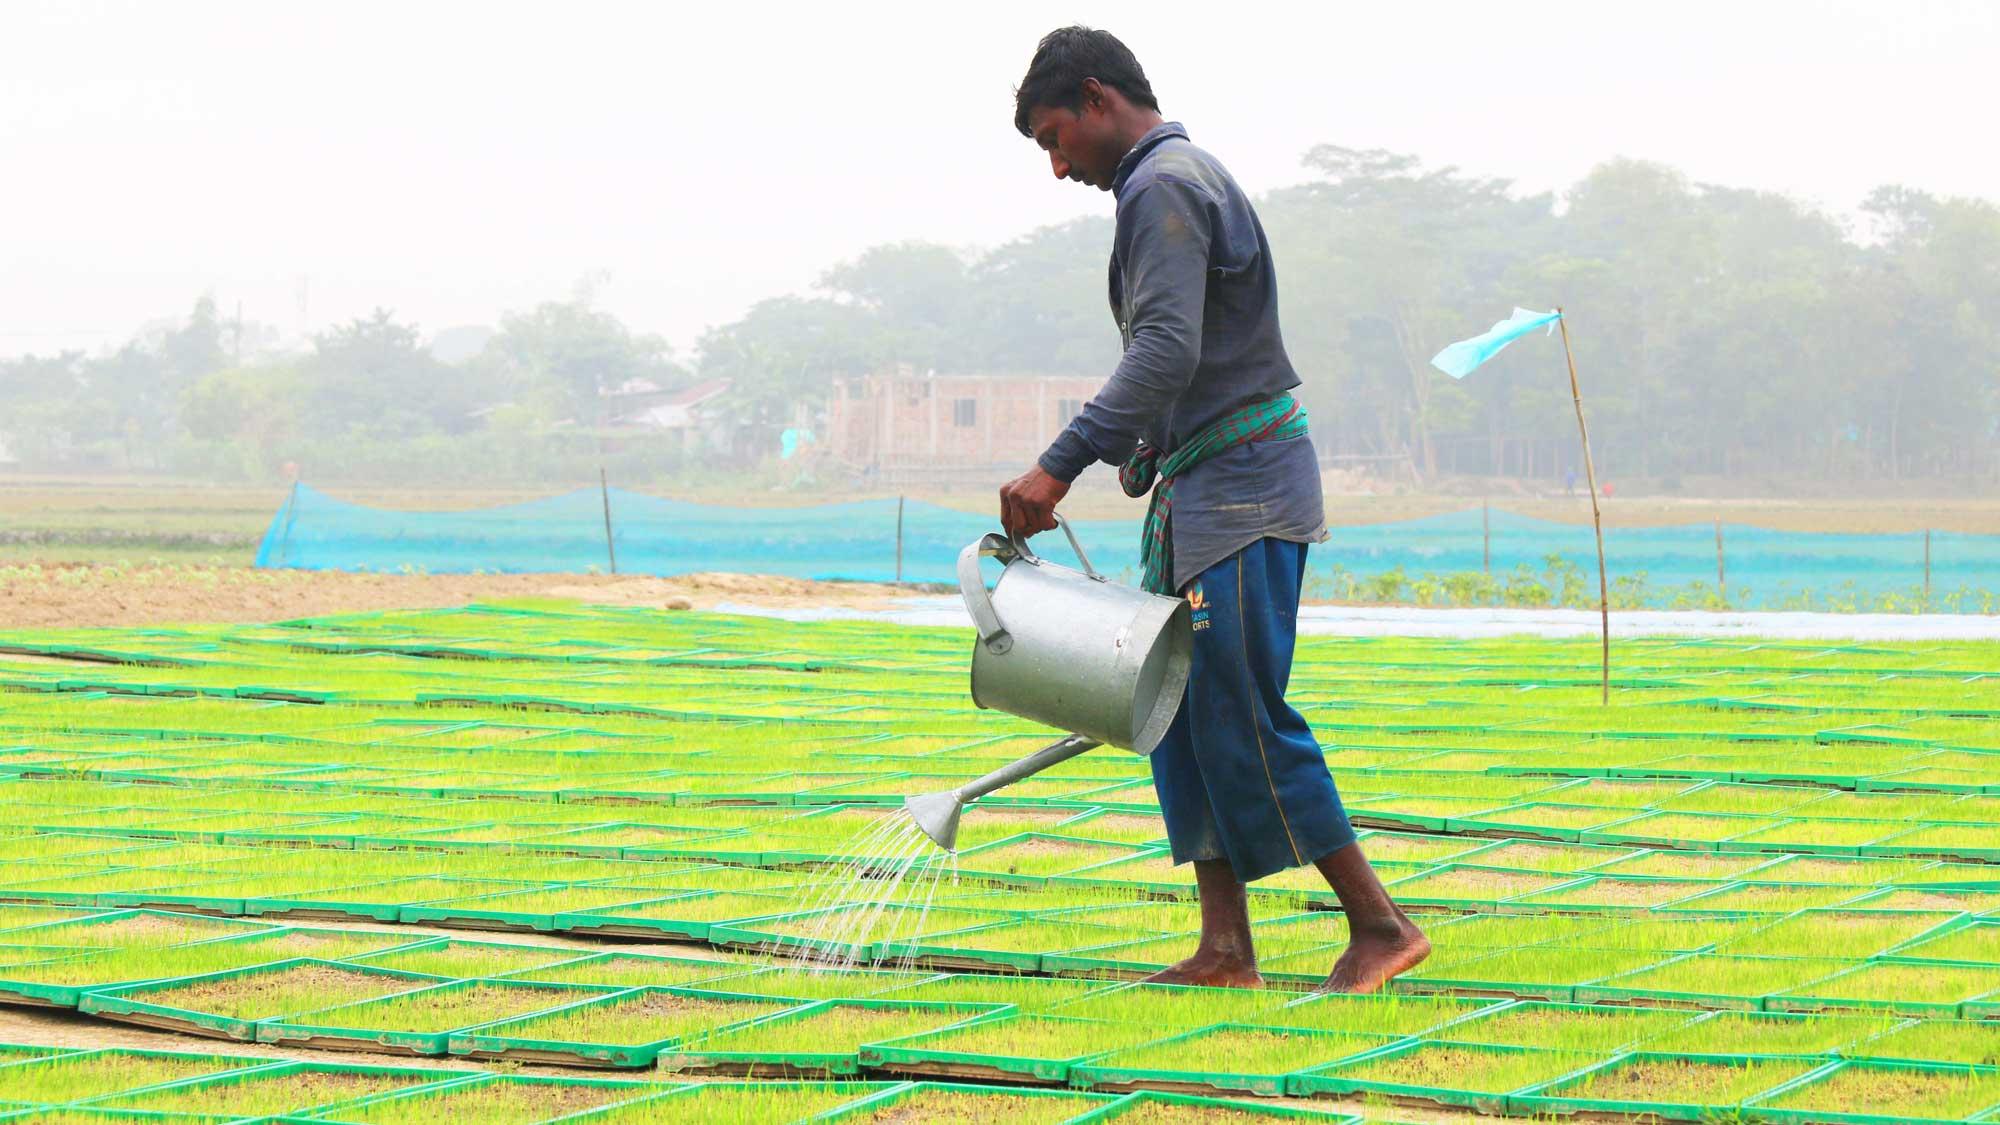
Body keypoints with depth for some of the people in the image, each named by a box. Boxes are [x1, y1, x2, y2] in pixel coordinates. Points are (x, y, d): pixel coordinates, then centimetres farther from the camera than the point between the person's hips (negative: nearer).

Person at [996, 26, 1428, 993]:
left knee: (1242, 718, -8)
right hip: (1202, 491, 10)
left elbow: (1168, 353, -24)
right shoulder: (1184, 179, 20)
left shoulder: (1164, 187, -12)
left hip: (1238, 484, -10)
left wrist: (1062, 464, -27)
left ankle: (1379, 924, -3)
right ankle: (1226, 949, 7)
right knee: (1184, 714, 8)